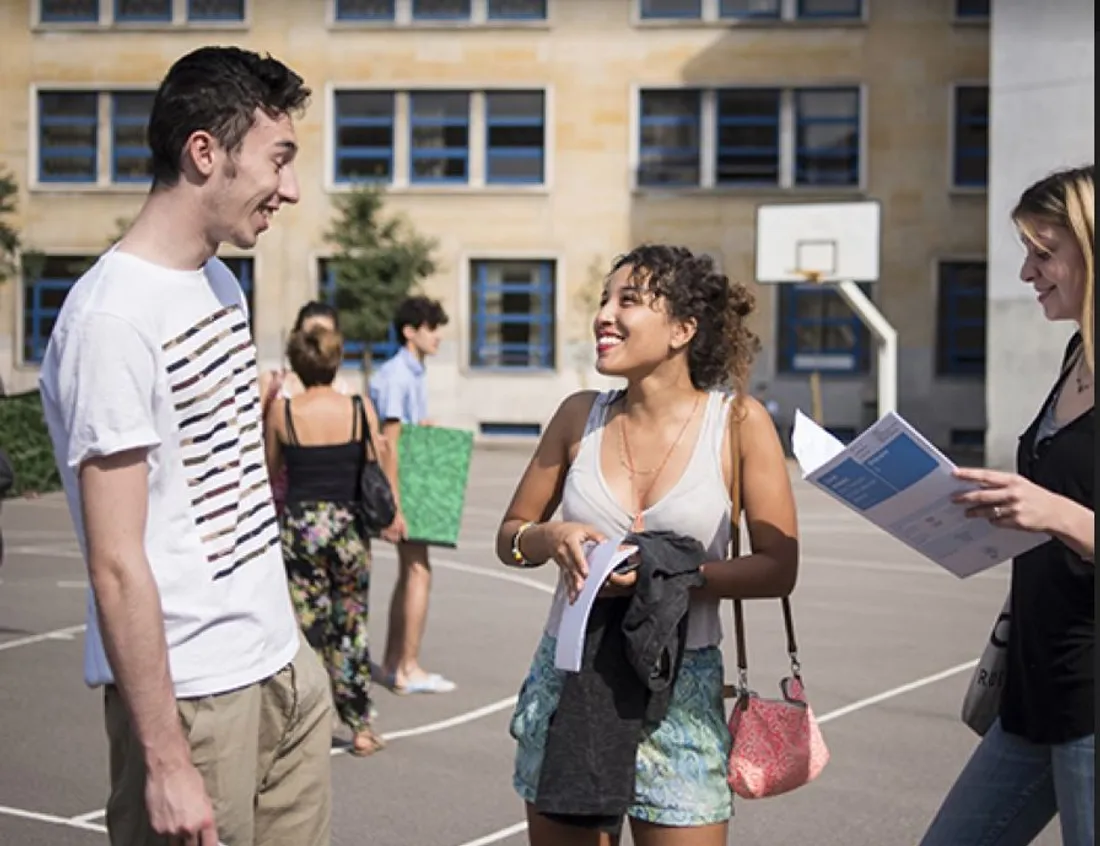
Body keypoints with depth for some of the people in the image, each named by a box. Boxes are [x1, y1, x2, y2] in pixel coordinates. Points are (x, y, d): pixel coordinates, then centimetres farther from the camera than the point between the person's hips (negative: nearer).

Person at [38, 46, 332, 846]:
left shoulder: (221, 283, 9)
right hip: (192, 692, -8)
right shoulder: (113, 317, -18)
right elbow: (117, 565, -20)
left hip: (288, 665, 8)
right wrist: (165, 761, -19)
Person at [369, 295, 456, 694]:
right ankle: (409, 669, -4)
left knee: (410, 572, 14)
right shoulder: (395, 377, -16)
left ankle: (392, 663, 21)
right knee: (418, 573, -9)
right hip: (401, 486, -10)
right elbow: (389, 443, -20)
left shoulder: (414, 374, 14)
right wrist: (395, 505, -22)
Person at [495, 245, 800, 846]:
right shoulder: (581, 415, 3)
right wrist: (551, 538, -12)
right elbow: (509, 537, 11)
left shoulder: (738, 421, -5)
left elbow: (779, 569, -8)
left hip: (681, 692, -3)